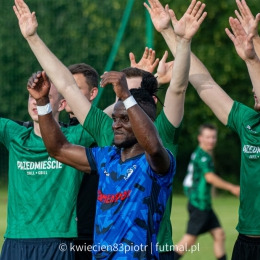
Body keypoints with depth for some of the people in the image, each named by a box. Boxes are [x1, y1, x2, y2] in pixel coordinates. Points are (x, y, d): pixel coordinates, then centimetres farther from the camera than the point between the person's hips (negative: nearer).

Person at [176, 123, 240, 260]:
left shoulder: (199, 154, 14)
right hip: (199, 204, -10)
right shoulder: (202, 156, -16)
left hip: (204, 204, 10)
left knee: (219, 234, 8)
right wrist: (232, 188, -27)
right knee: (190, 239, -7)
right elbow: (210, 177, -26)